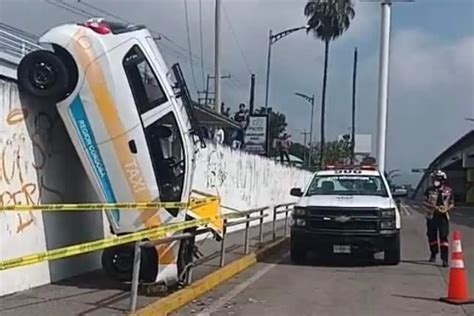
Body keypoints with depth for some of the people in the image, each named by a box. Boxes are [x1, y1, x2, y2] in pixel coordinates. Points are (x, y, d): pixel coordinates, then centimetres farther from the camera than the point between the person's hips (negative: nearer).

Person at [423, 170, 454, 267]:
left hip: (443, 216, -1)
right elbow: (425, 202, 4)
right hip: (432, 216, 1)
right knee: (432, 236, 11)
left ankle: (445, 259, -12)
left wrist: (446, 209, -10)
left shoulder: (448, 191, 3)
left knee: (444, 237, -9)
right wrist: (433, 207, -13)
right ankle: (433, 254, 33)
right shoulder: (429, 190, 2)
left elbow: (451, 203, 11)